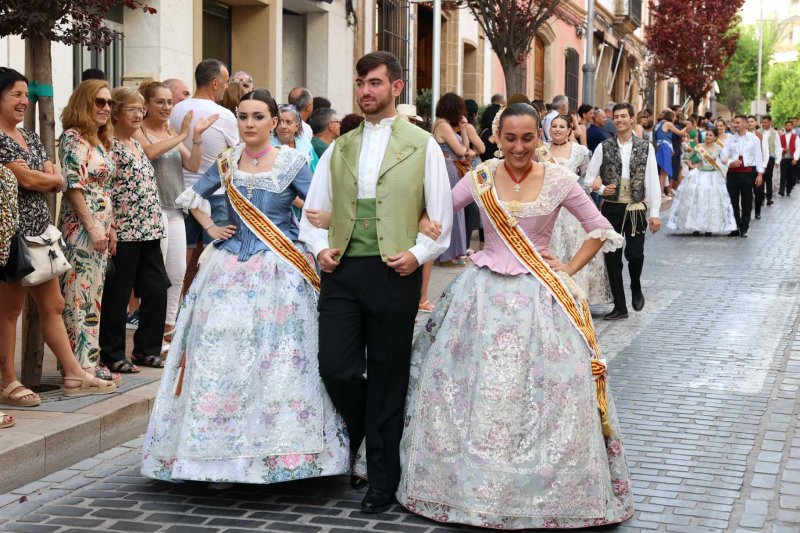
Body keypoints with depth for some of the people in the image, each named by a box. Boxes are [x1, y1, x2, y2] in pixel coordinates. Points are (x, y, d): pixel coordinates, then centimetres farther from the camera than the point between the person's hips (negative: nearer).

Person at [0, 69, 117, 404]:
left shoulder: (31, 138, 15)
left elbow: (55, 182, 10)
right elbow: (28, 179, -17)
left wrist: (38, 179, -11)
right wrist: (55, 179, 3)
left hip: (40, 231, 8)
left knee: (53, 306, 12)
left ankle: (75, 375, 17)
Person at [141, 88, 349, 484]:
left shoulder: (292, 162, -1)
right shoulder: (227, 161, 8)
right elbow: (193, 197, 22)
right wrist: (211, 228, 10)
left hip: (278, 272, -3)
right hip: (231, 269, 3)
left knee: (275, 360, -5)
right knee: (221, 358, 2)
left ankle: (274, 453, 4)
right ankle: (224, 452, 12)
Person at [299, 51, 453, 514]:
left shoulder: (422, 145, 4)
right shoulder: (339, 148, 14)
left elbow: (441, 216, 1)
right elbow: (313, 212, 16)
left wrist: (418, 253, -13)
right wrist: (320, 247, -2)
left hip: (395, 273, -3)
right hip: (342, 271, 3)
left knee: (387, 378, 3)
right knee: (336, 368, -3)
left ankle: (383, 483, 15)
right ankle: (360, 439, 29)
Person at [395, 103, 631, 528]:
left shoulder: (559, 180, -3)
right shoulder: (480, 177, 1)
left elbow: (600, 230, 6)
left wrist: (569, 270, -1)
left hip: (539, 297, -1)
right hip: (485, 294, 1)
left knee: (544, 398, -1)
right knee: (476, 394, 6)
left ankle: (548, 493, 15)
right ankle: (472, 486, 21)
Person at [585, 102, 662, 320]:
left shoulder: (646, 148, 1)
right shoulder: (604, 147, 3)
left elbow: (652, 181, 0)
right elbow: (589, 179, 6)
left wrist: (655, 213, -5)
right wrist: (602, 189, -14)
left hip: (636, 209, -1)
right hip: (610, 209, 1)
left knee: (634, 253, -11)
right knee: (612, 258, 3)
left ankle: (636, 288, 22)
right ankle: (620, 307, 14)